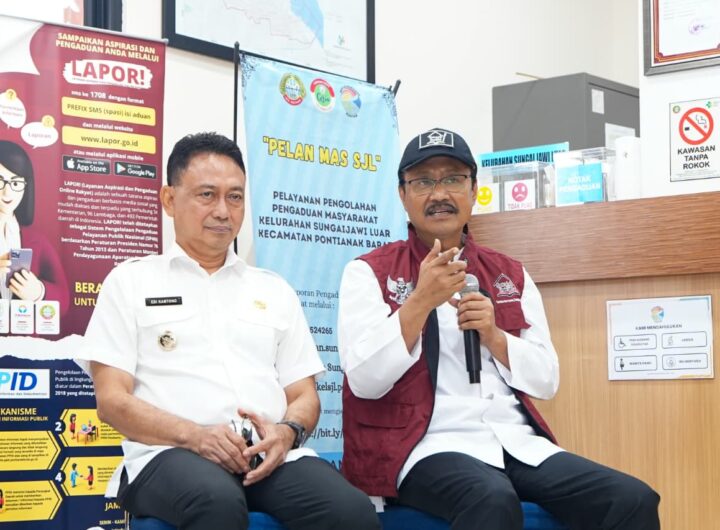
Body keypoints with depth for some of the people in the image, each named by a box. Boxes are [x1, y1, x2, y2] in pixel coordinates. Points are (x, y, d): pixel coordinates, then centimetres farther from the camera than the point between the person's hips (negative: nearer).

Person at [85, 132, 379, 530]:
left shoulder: (275, 290, 23)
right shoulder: (130, 281, 12)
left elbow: (304, 396, 19)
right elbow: (112, 401, 3)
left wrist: (286, 432, -6)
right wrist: (194, 435, -15)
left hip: (271, 453, 3)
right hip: (172, 453, -3)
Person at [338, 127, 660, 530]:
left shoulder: (511, 275, 17)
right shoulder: (369, 273, 4)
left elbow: (546, 380, 12)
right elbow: (365, 380, -8)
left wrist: (493, 336, -6)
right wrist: (421, 301, -17)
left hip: (515, 441, 5)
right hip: (425, 445, -4)